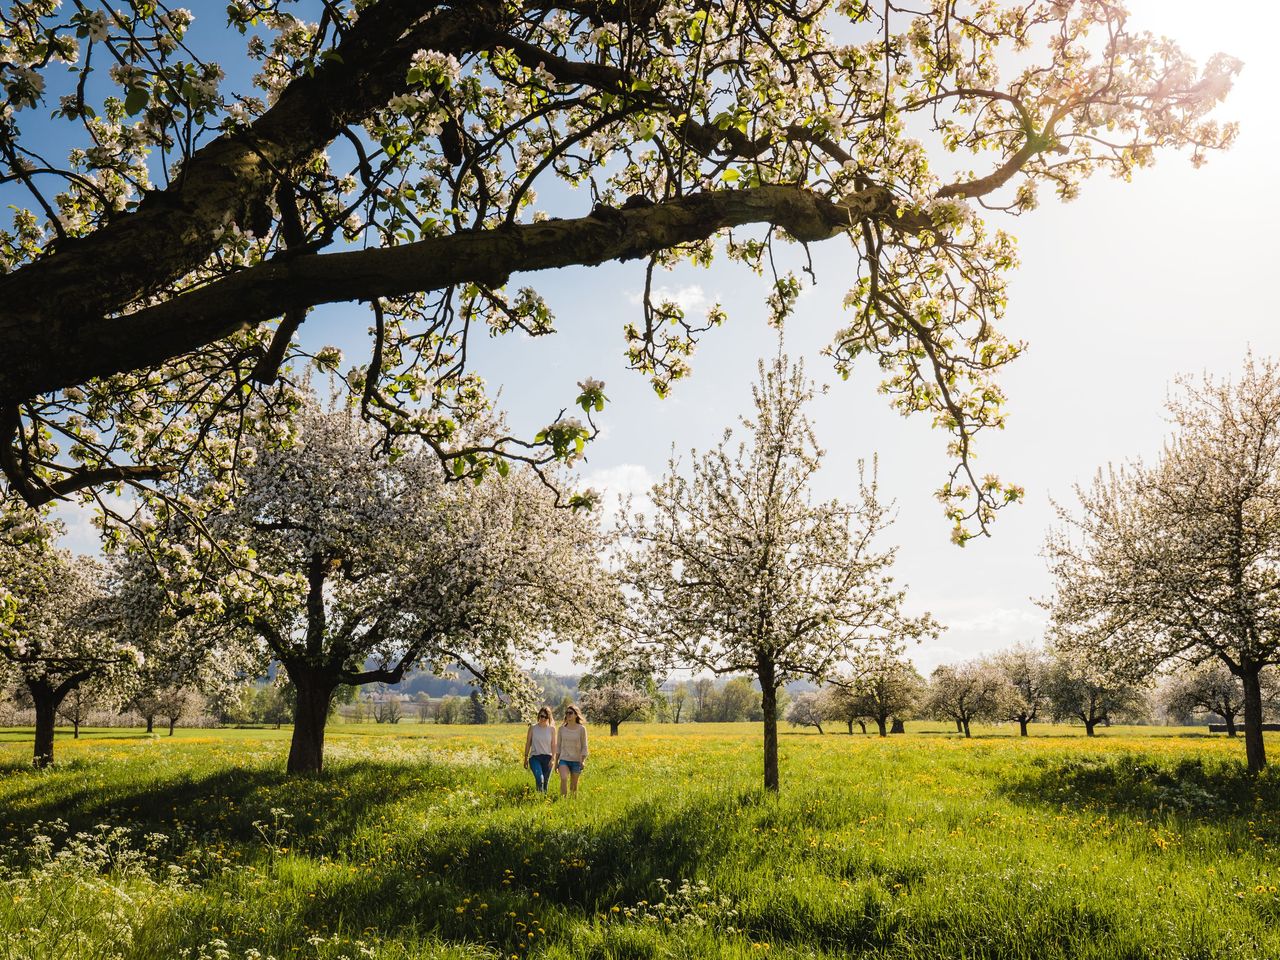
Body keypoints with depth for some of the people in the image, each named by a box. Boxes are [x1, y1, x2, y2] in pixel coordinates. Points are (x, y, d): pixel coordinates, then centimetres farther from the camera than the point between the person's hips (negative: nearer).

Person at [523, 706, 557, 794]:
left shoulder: (552, 729, 3)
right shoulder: (533, 727, 1)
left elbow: (553, 745, 3)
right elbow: (528, 743, 7)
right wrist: (526, 758, 6)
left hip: (547, 758, 1)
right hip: (535, 757, -1)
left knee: (545, 782, 4)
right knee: (540, 779, -25)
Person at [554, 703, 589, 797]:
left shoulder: (581, 729, -2)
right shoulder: (561, 728, 4)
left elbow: (584, 747, 2)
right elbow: (558, 746, 10)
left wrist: (583, 761, -9)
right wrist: (556, 761, 9)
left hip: (576, 761, 0)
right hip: (564, 759, 1)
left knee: (574, 785, 6)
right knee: (564, 778, -24)